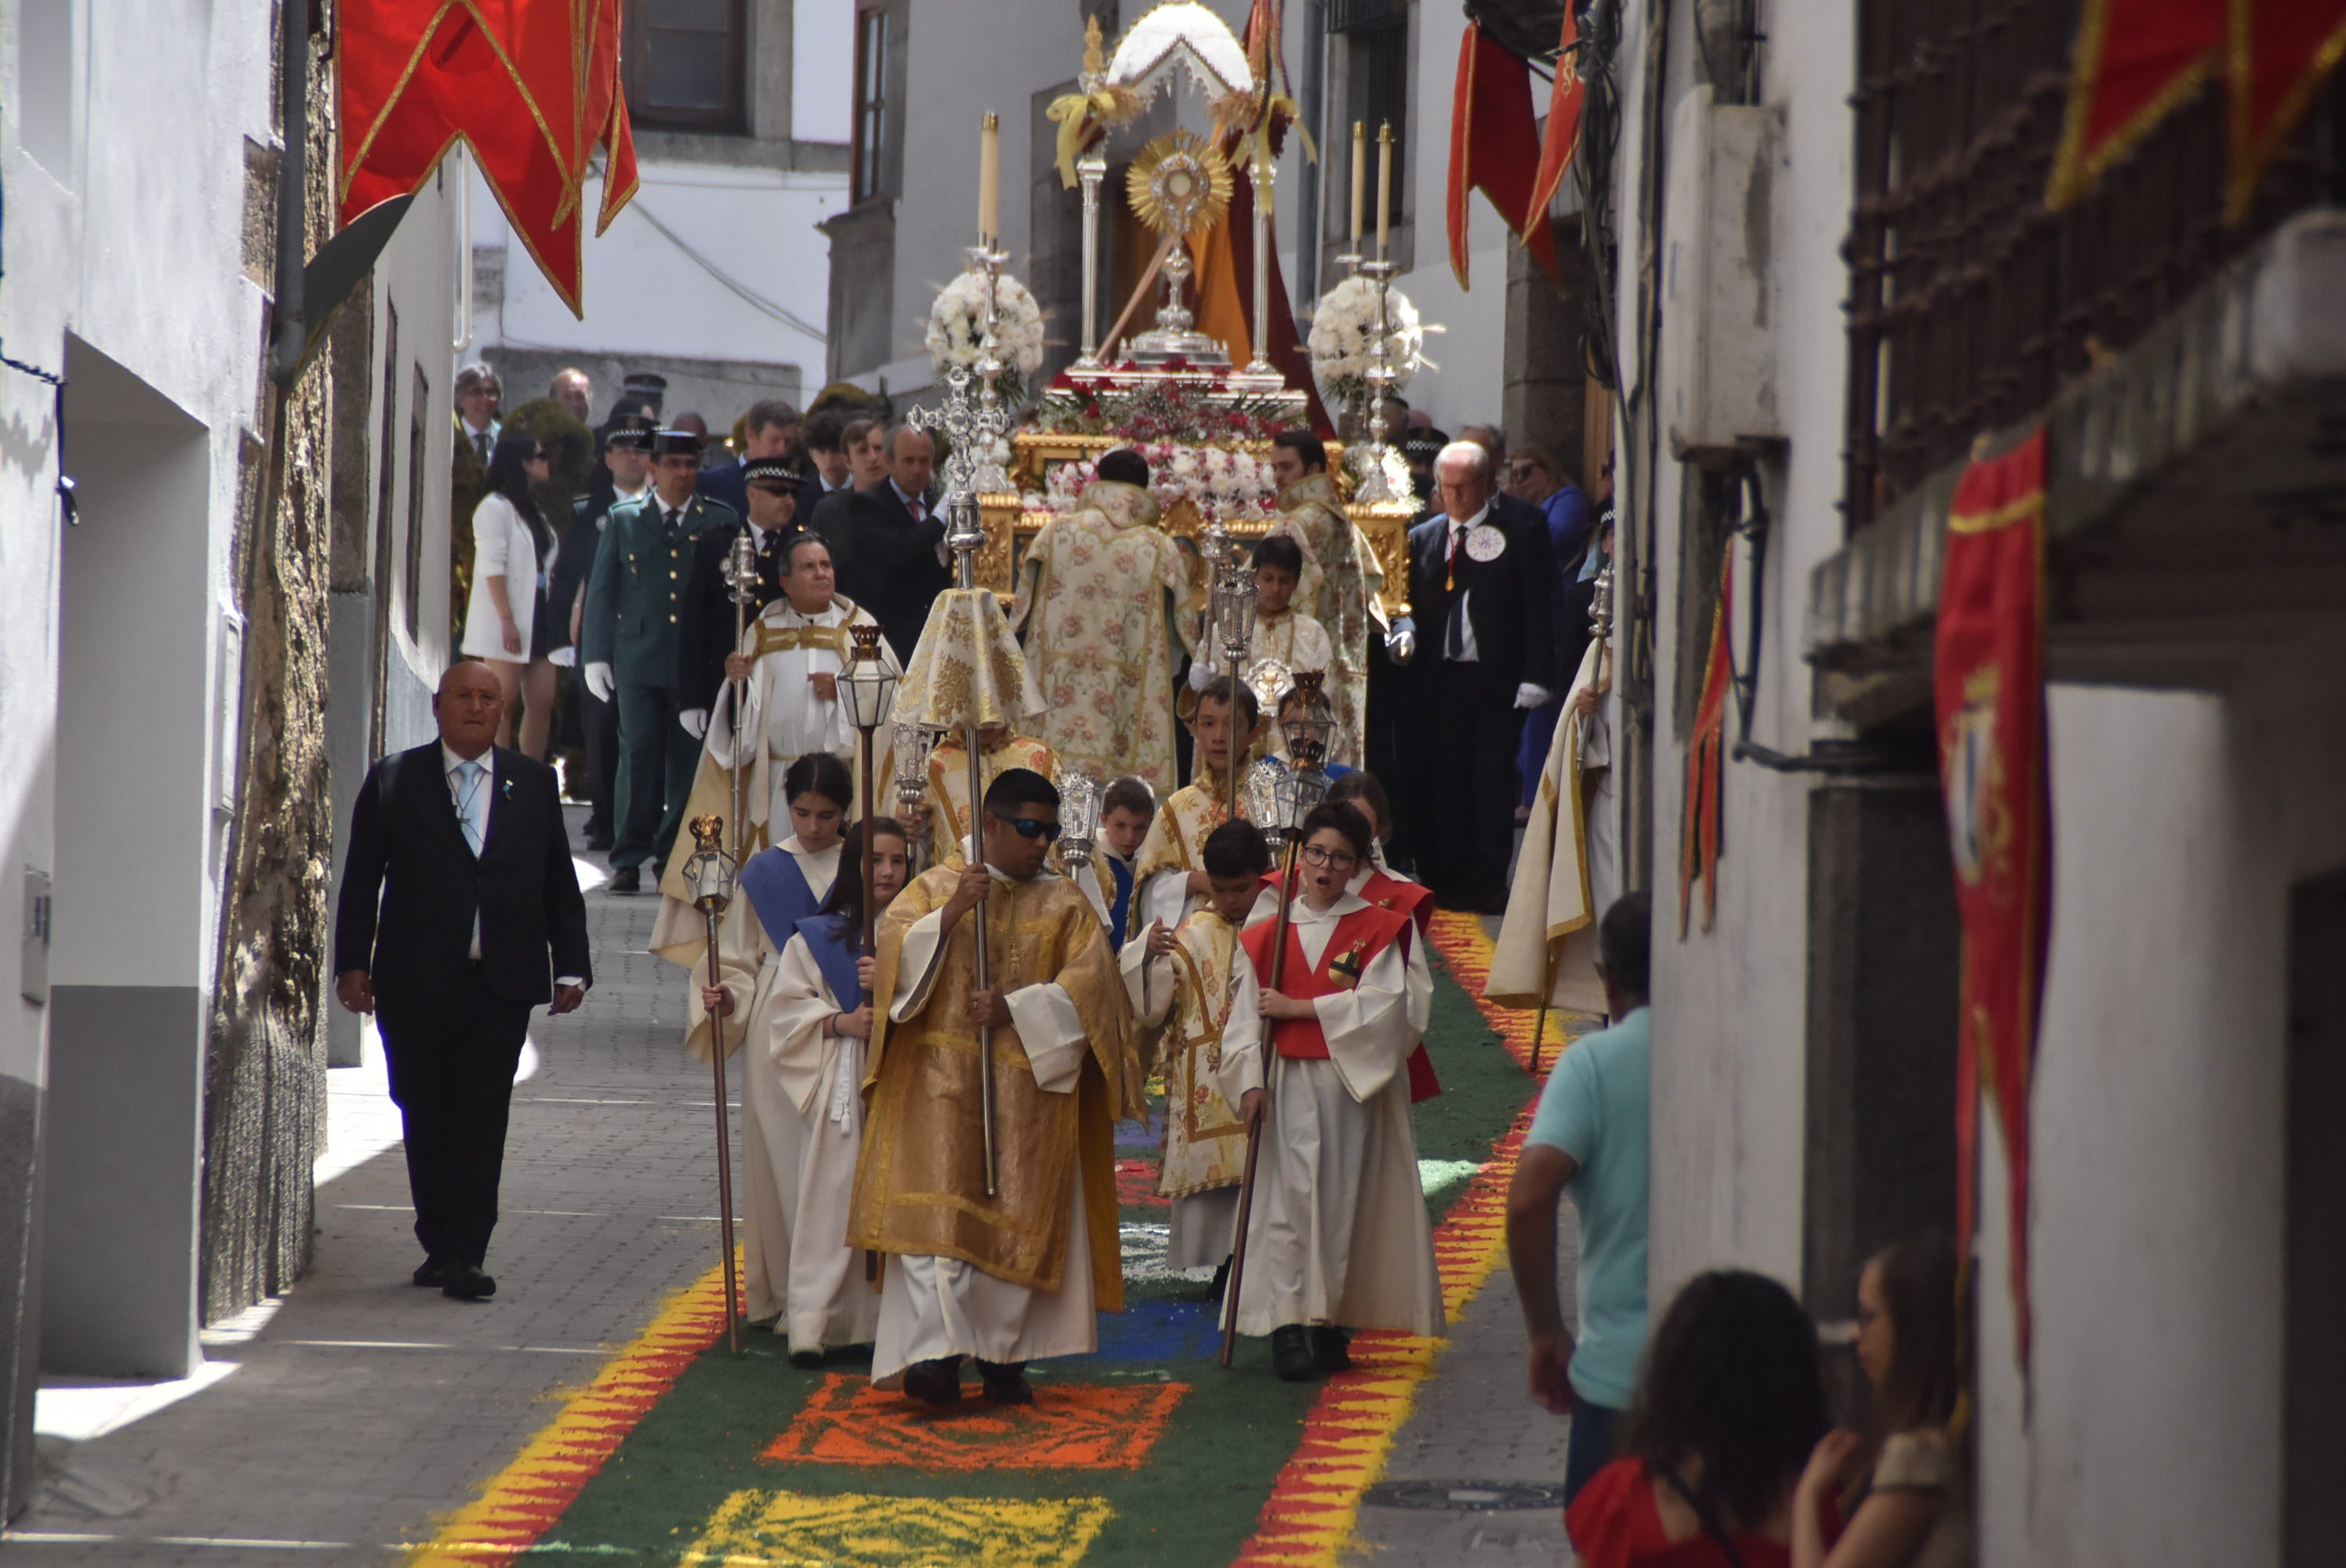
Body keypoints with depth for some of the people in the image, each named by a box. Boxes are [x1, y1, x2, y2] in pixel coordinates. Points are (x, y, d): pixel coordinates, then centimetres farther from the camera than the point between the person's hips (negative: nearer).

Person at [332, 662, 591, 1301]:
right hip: (416, 984, 0)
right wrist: (352, 963, -3)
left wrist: (571, 966, 5)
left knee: (482, 1121, -6)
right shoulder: (393, 781, 6)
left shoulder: (535, 784, 10)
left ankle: (465, 1255, -7)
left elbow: (559, 884, 12)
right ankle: (440, 1244, 18)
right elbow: (361, 880, 4)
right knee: (425, 1120, 6)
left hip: (502, 984, 0)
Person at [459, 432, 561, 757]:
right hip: (509, 623, -8)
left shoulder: (531, 510, 19)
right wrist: (507, 620, -20)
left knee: (542, 705, 3)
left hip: (538, 619, 8)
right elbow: (493, 568, -14)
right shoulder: (495, 508, -7)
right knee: (504, 703, -7)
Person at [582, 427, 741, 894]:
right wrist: (597, 656, 2)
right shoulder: (624, 520, 10)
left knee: (689, 760, 1)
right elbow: (601, 591, 10)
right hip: (638, 658, 0)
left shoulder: (721, 522, 9)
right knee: (638, 754, -5)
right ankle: (628, 859, -2)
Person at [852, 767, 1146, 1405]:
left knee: (1017, 1222, 0)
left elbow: (1090, 984, -2)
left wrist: (1015, 1009, -12)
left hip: (1029, 1089, 2)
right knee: (937, 1210, -15)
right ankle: (938, 1350, -23)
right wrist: (951, 913, -17)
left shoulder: (1064, 905, 11)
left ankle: (1004, 1357, 8)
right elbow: (895, 957, -5)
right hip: (942, 1085, -2)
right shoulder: (934, 888, 9)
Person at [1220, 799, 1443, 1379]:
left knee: (1345, 1198, 0)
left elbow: (1383, 1004, -9)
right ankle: (1287, 1327, -13)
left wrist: (1296, 1008, -11)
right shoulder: (1267, 934, 9)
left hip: (1354, 1085, 0)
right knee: (1288, 1196, -8)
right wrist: (1250, 1082, -9)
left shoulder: (1380, 930, 4)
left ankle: (1331, 1326, 8)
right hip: (1287, 1086, 0)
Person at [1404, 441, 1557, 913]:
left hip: (1497, 681, -3)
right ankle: (1448, 885, 10)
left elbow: (1538, 607, -3)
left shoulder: (1520, 532, 0)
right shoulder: (1422, 538, 12)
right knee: (1442, 785, 3)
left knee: (1493, 783, -2)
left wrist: (1535, 676, -9)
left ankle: (1489, 886, 2)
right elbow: (1415, 607, 16)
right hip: (1441, 680, 3)